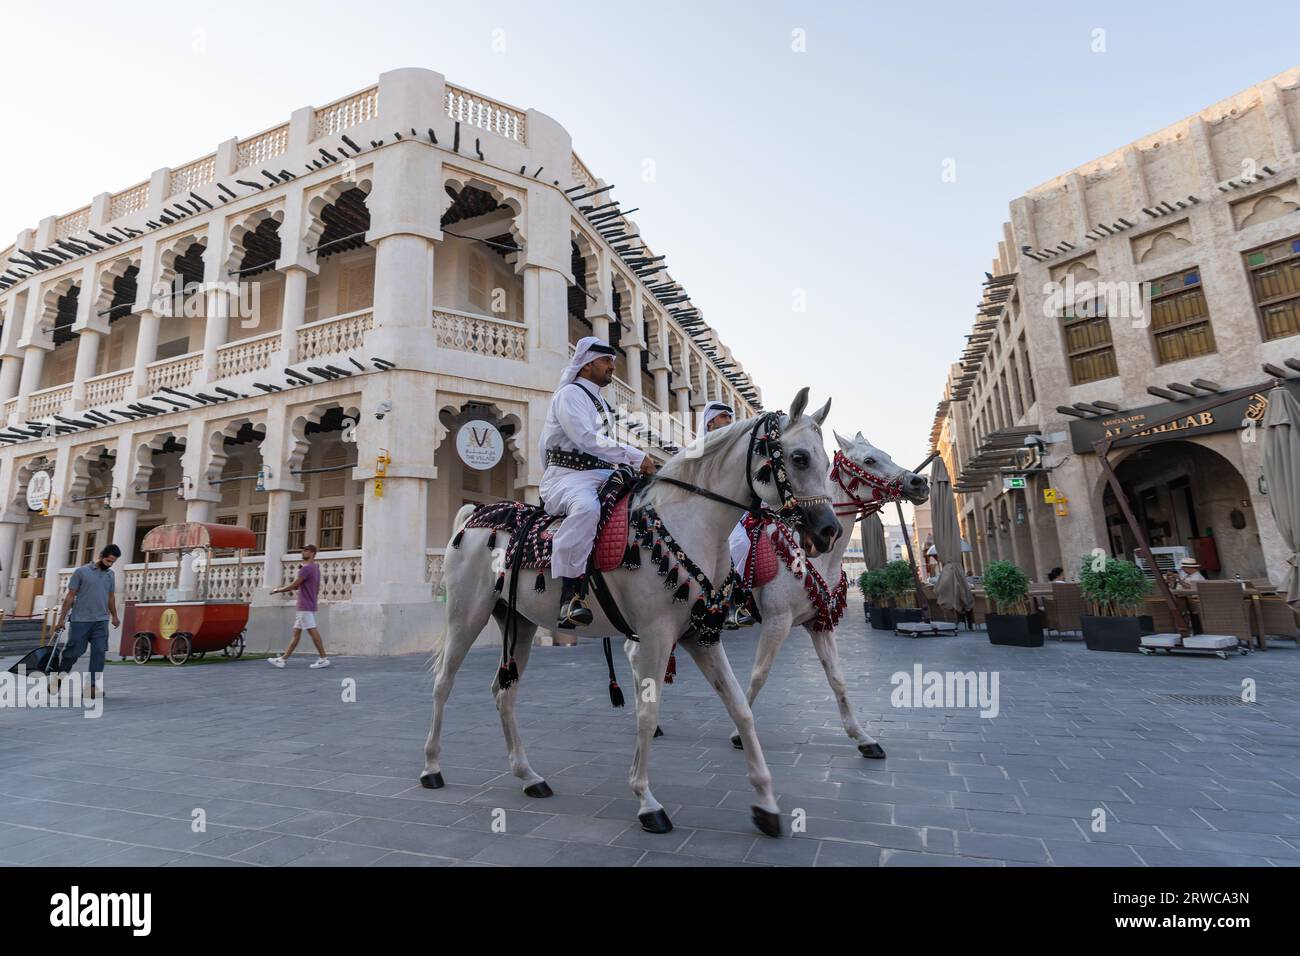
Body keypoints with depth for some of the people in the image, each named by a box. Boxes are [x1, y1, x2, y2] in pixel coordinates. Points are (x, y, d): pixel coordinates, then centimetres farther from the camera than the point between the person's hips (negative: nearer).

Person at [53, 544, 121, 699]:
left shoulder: (110, 574, 11)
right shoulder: (81, 572, -3)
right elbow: (70, 596, -3)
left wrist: (114, 616, 17)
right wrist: (62, 619, -4)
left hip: (101, 621, 4)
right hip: (80, 620, -3)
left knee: (99, 653, -3)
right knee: (73, 652, 2)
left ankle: (94, 686, 0)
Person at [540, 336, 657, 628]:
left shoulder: (601, 403, 26)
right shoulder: (570, 394, -3)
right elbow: (587, 439, -18)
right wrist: (636, 457, -20)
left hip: (601, 476, 9)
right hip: (567, 477, -9)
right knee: (586, 507, -41)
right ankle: (571, 595, -38)